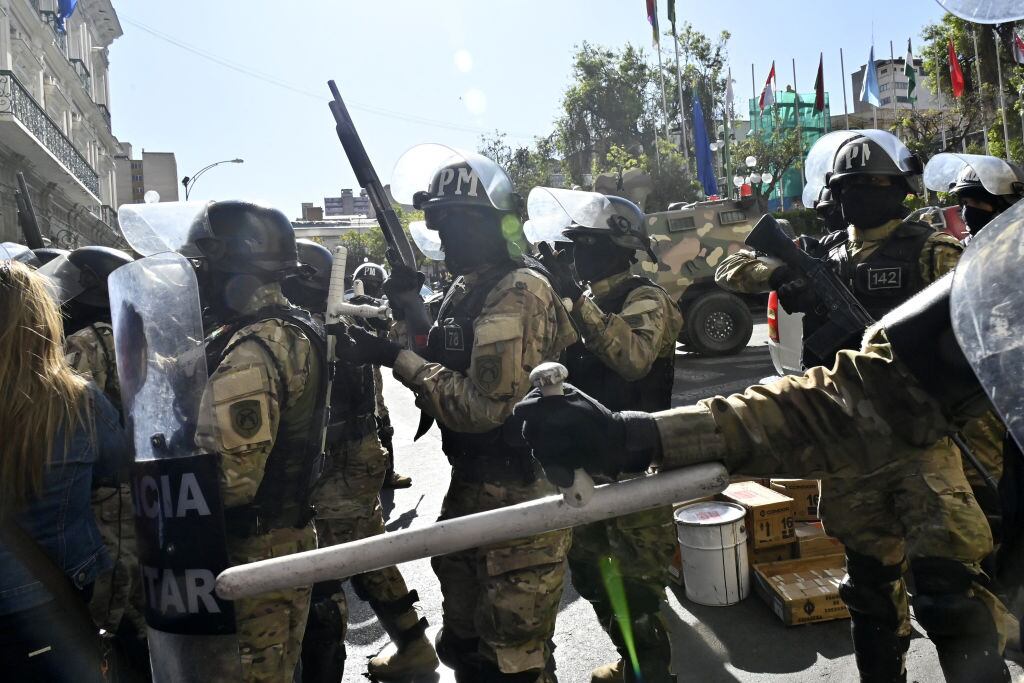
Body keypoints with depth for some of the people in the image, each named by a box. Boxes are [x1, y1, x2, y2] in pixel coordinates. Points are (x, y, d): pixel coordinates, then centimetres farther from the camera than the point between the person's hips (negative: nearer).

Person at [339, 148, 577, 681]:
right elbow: (440, 369, 13)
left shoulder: (519, 291, -20)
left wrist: (396, 357, -21)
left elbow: (483, 406, -26)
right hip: (471, 489, 10)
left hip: (521, 500, -9)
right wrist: (405, 307, 2)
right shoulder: (464, 289, 10)